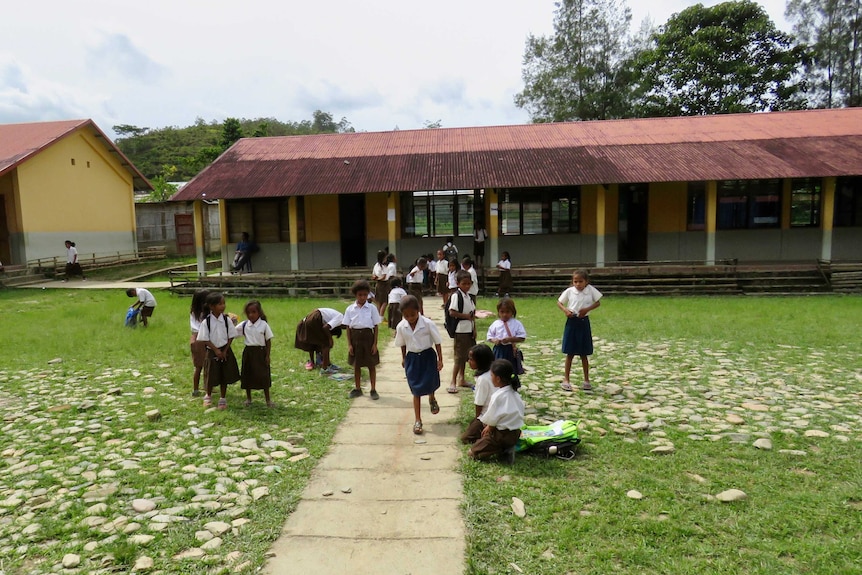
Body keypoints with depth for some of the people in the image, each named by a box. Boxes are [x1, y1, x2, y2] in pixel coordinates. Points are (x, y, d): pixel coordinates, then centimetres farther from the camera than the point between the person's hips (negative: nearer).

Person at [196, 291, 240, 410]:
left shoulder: (226, 319, -5)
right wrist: (216, 350, -14)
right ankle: (208, 396, 35)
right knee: (211, 376, 9)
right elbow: (205, 339, -8)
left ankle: (223, 399, 23)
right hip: (212, 352, -1)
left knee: (224, 376, 8)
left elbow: (231, 336, -1)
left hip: (225, 351, 2)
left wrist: (225, 351, -7)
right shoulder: (206, 322, -11)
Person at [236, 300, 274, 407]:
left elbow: (268, 341, -4)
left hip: (261, 352, -3)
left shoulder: (264, 325, -8)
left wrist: (267, 355, -6)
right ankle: (248, 398, 27)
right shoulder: (244, 325, -1)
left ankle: (268, 399, 13)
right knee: (247, 376, 10)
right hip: (248, 352, 3)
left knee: (264, 376, 1)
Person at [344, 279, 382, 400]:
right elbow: (348, 327, 2)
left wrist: (375, 343, -5)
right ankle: (357, 389, 27)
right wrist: (349, 344, -3)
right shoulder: (350, 309, 0)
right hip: (355, 336, 1)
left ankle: (373, 390, 17)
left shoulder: (372, 308, -2)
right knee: (356, 365, 12)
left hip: (368, 335, -1)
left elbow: (375, 326, 0)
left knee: (371, 365, 6)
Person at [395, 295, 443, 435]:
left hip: (428, 356, -1)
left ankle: (432, 398, 38)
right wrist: (404, 358, 16)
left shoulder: (428, 323, -18)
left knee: (430, 383, -3)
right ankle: (418, 420, 16)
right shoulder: (401, 327, -10)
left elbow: (437, 342, -8)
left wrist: (440, 359, -6)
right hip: (412, 358, 2)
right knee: (416, 390, 5)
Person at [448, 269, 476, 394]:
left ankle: (461, 379, 28)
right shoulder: (456, 295, -14)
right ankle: (453, 382, -1)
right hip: (460, 331, -8)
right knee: (459, 357, -6)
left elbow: (472, 313, 13)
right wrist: (466, 316, -15)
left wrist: (474, 329, 6)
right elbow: (452, 312, -23)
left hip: (469, 330, 8)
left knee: (465, 356, 16)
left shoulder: (468, 296, 11)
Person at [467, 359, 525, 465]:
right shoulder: (514, 392, 4)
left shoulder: (498, 396, -21)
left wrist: (489, 428, 5)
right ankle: (506, 449, 8)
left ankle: (503, 451, 0)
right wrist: (489, 426, 13)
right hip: (515, 433, 7)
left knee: (472, 452, 3)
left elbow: (492, 419, -14)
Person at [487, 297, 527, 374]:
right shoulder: (495, 324, 1)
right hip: (499, 350, 2)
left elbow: (522, 338, -9)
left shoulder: (517, 324, -5)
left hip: (511, 350, -2)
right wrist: (494, 340, -14)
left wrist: (510, 339, -21)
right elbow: (489, 336, 7)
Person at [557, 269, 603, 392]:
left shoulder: (590, 290, -4)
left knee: (584, 353, 9)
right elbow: (559, 302, 5)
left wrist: (587, 309, -13)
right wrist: (565, 310, -13)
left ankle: (586, 380, 22)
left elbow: (598, 303, 3)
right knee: (570, 353, 4)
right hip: (572, 322, 0)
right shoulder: (569, 291, -4)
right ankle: (566, 379, 13)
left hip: (584, 322, 1)